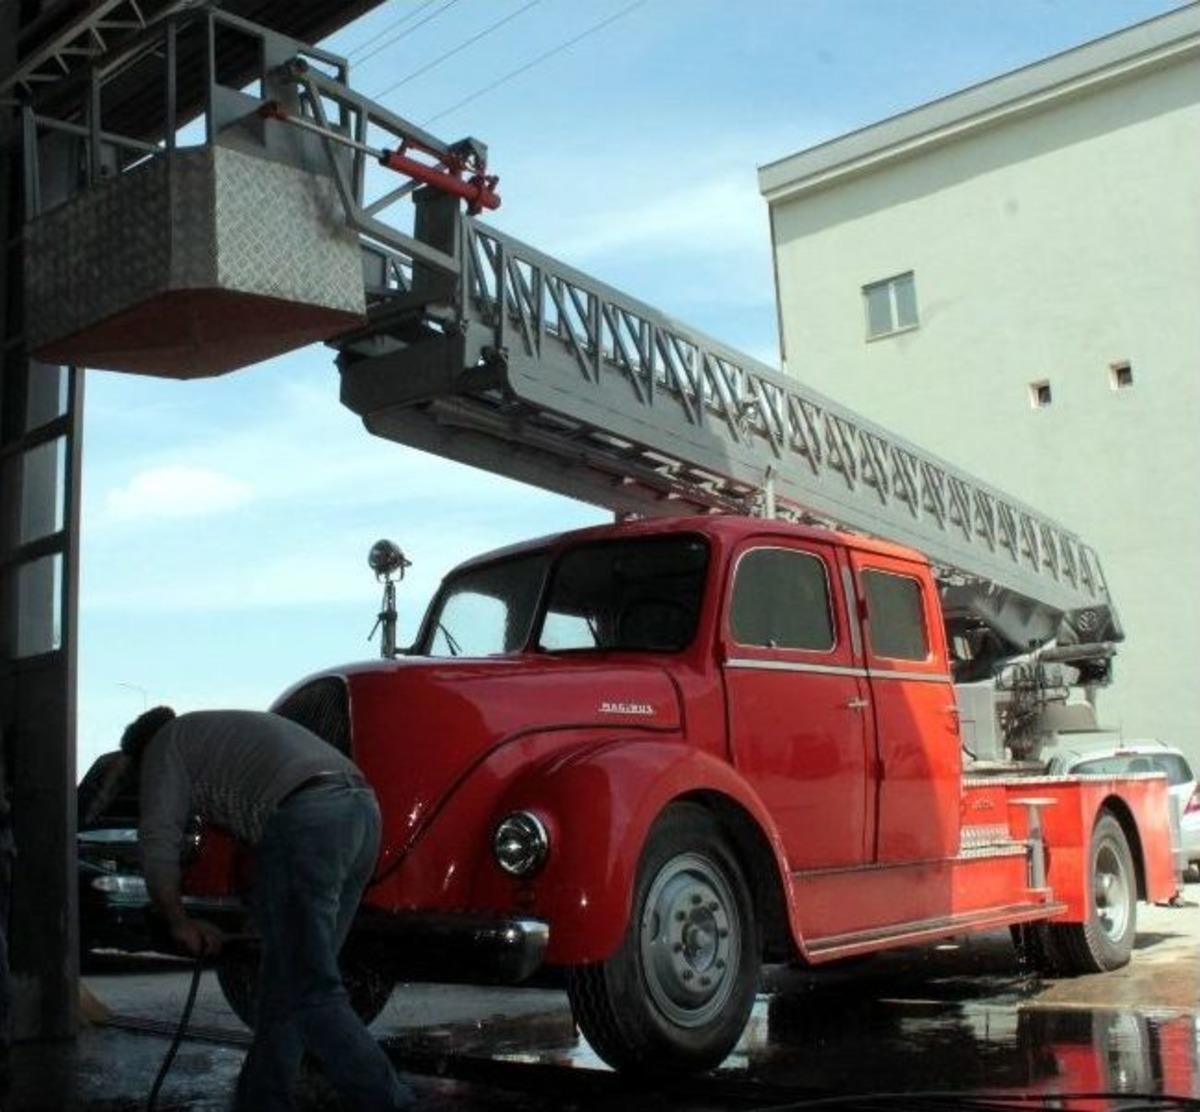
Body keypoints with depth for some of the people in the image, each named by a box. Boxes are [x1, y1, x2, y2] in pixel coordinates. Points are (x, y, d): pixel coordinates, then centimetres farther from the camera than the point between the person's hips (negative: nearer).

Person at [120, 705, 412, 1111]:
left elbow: (159, 843, 7)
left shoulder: (166, 744, 17)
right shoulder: (233, 729, 39)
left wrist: (179, 922, 19)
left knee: (309, 994, -7)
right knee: (286, 984, 17)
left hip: (305, 820, -8)